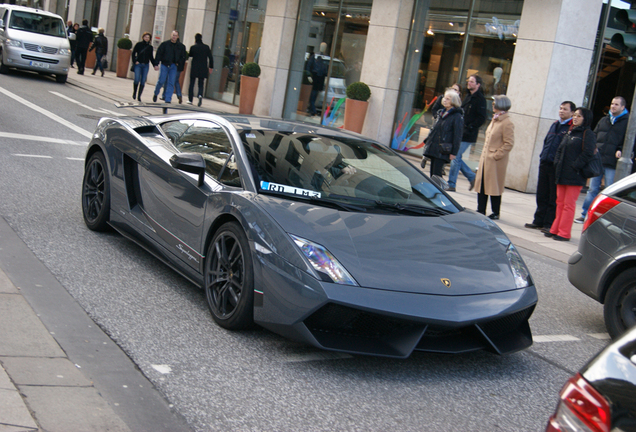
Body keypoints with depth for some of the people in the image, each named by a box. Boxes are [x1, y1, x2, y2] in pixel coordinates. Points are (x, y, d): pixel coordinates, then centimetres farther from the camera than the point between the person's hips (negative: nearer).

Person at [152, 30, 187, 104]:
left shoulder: (181, 46, 6)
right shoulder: (164, 44, -1)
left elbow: (183, 57, 14)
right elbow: (158, 54, -1)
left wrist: (179, 64, -1)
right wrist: (156, 64, -7)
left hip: (174, 66, 2)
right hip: (165, 65, -1)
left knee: (171, 83, -3)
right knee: (161, 81, -1)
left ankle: (168, 100, -2)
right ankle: (155, 94, 25)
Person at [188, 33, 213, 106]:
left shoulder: (193, 47, -5)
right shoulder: (206, 47, -2)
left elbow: (190, 55, 12)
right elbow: (210, 58, 1)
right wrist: (211, 67, 9)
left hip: (194, 68, -1)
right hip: (203, 69, 1)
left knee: (192, 84, 10)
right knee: (201, 84, 6)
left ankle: (190, 99, 11)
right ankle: (200, 95, -22)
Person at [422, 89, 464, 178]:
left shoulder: (457, 117, -8)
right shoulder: (441, 113, 16)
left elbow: (457, 136, -10)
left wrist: (454, 152, -13)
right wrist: (427, 142, 21)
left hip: (443, 151, -8)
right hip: (433, 147, 8)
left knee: (436, 175, -11)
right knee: (432, 173, 9)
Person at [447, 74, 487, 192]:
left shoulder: (480, 99, -10)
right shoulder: (468, 96, 16)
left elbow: (481, 118, -16)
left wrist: (468, 128, -19)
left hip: (468, 136, -9)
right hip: (459, 133, 9)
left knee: (455, 158, -7)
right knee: (456, 157, 11)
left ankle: (451, 184, 2)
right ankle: (472, 177, 24)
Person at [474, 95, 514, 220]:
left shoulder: (507, 123, -15)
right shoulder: (495, 120, 14)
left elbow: (509, 144, -17)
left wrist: (496, 155, -18)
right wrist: (485, 154, 14)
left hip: (496, 162, -9)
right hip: (485, 159, 9)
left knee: (494, 186, 1)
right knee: (481, 185, 10)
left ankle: (495, 213, 12)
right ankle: (481, 211, 19)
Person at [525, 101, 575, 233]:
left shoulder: (573, 128, -7)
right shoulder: (555, 125, 17)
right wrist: (542, 156, 15)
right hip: (545, 164, 7)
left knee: (554, 198, 0)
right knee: (541, 195, 12)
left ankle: (549, 224, 5)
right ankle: (539, 221, 21)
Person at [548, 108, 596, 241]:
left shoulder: (588, 134, -7)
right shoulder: (570, 133, 17)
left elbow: (587, 153, -17)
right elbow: (560, 150, 21)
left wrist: (574, 167, -18)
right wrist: (557, 164, 6)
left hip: (575, 177, -8)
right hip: (562, 174, 8)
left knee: (569, 204, -3)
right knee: (560, 203, 12)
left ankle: (564, 233, 1)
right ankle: (555, 230, 19)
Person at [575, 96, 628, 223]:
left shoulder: (627, 122, 0)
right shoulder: (603, 120, 16)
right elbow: (594, 136, 20)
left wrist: (621, 151, -18)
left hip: (612, 164, -5)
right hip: (597, 161, 5)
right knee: (592, 189, 9)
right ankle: (585, 215, 15)